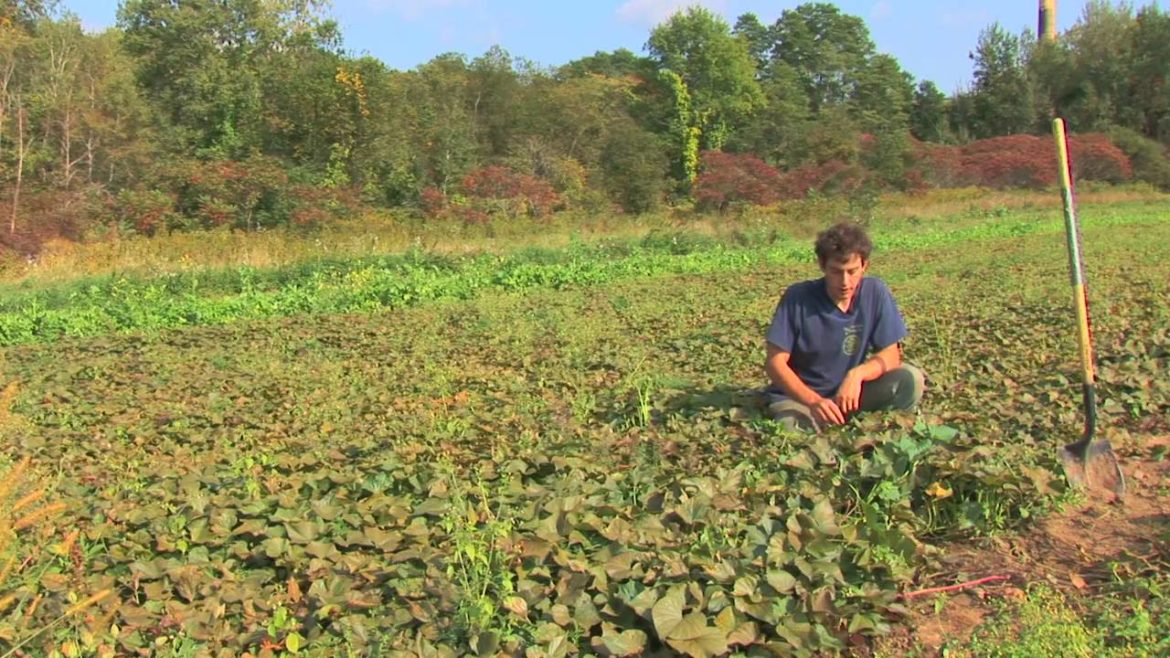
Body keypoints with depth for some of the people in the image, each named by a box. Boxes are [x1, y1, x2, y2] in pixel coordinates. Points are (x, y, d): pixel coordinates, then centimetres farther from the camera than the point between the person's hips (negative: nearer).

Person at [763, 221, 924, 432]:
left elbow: (891, 355, -7)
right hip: (799, 394, -3)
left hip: (849, 392, 3)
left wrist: (857, 373, -29)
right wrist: (813, 401, -30)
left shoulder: (875, 293, -8)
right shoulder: (797, 298, -15)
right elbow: (775, 362, -15)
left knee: (911, 380, -20)